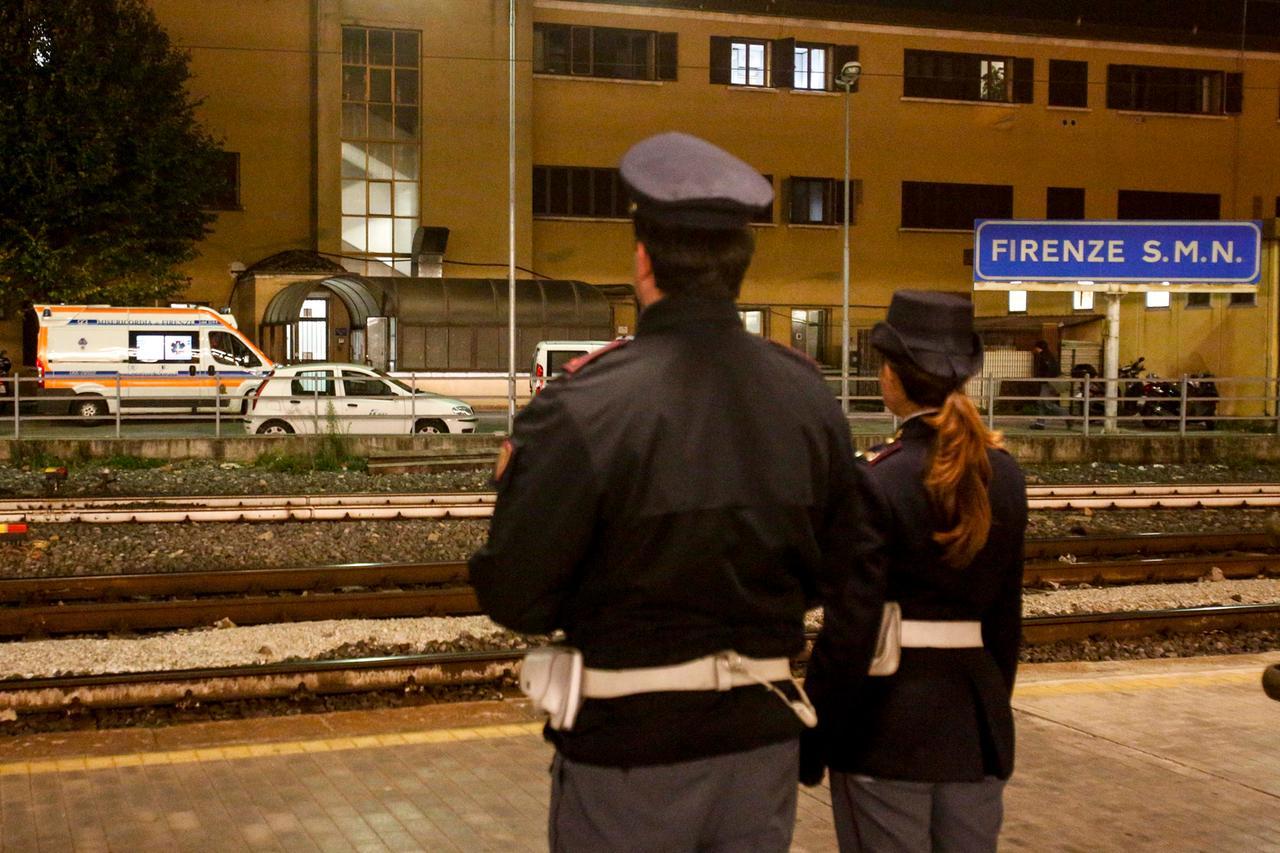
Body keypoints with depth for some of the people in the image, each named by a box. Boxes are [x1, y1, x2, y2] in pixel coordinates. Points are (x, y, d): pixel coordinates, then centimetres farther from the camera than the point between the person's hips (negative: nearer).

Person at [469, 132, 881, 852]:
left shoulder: (582, 409, -21)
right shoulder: (809, 395, -5)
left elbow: (516, 599, -15)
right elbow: (832, 570, 6)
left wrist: (517, 487, 2)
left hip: (628, 746, -4)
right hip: (764, 737, 4)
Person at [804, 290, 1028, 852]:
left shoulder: (879, 481, -16)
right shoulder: (1003, 474, 3)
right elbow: (1006, 611, 10)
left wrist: (813, 740, -6)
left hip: (888, 721, -6)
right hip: (979, 715, 6)